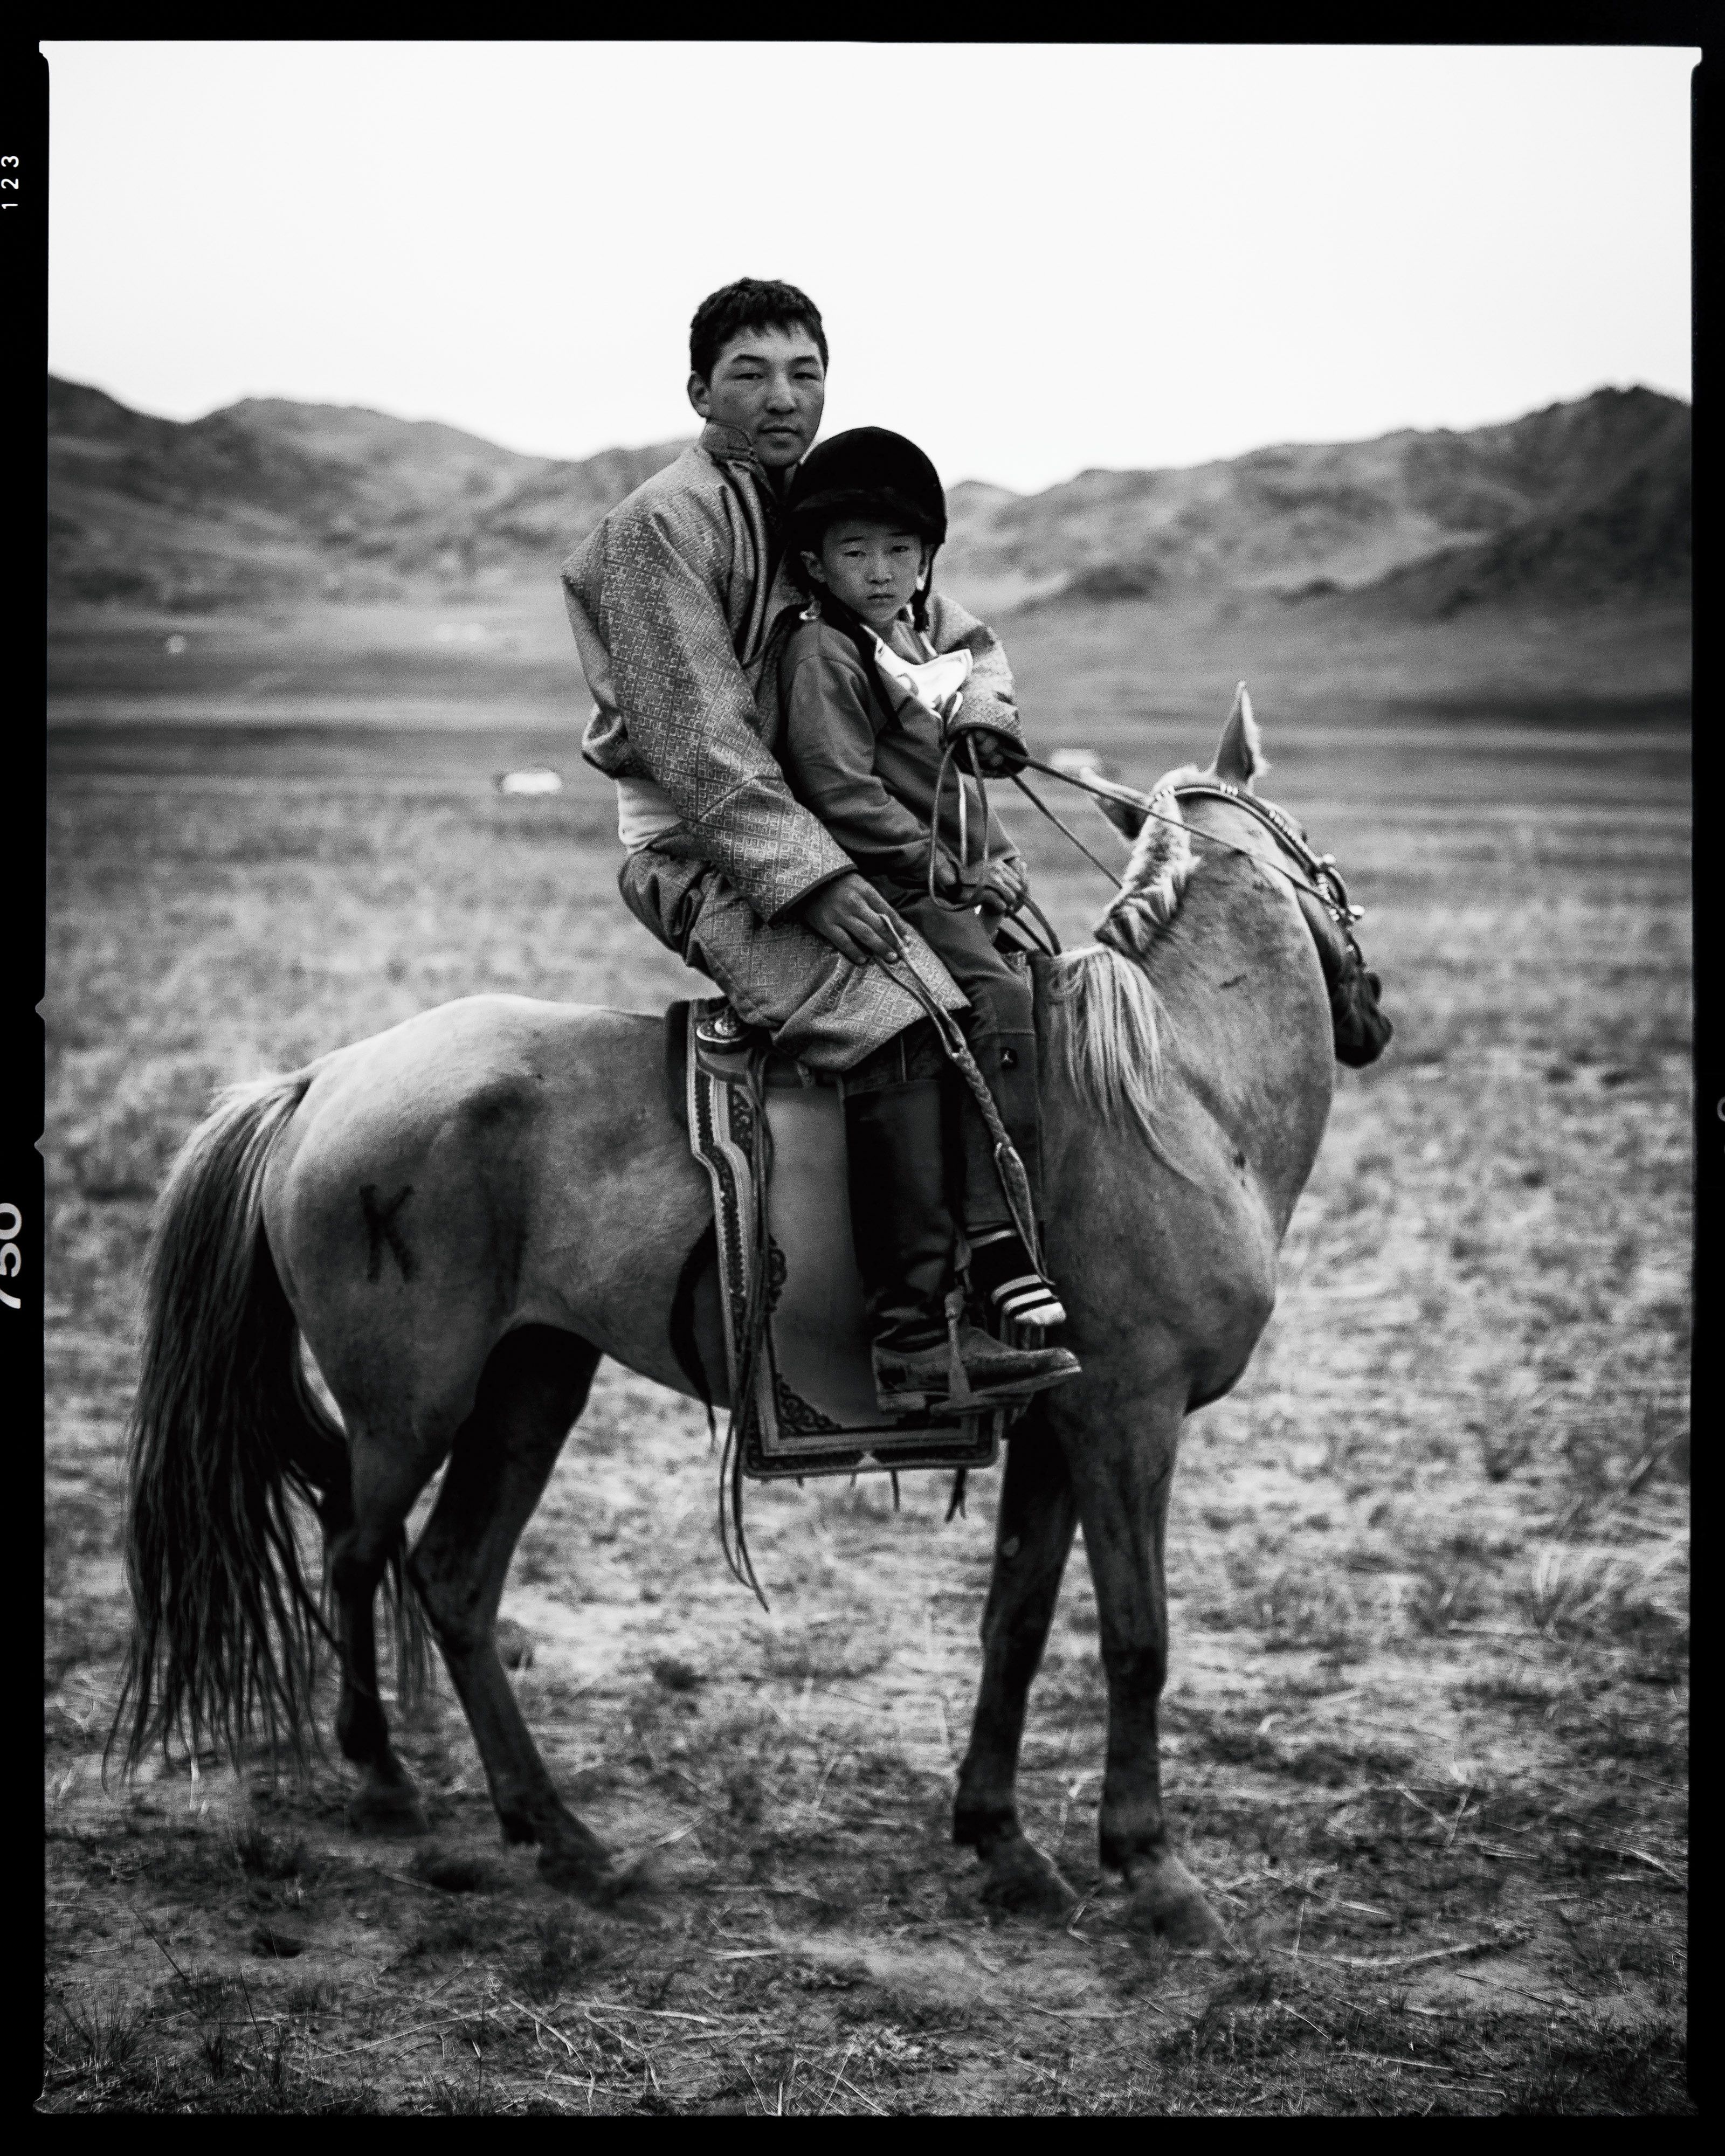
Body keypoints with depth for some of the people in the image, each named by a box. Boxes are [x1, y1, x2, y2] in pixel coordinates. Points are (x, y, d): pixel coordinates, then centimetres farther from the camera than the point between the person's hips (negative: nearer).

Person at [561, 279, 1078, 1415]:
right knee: (894, 1021, -27)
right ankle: (917, 1341, -28)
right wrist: (814, 876, -24)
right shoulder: (661, 525, -10)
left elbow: (957, 629, 22)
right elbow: (698, 745, -17)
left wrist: (985, 701, -3)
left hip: (819, 834, 9)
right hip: (702, 852, -9)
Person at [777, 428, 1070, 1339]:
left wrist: (997, 856, 11)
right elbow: (842, 792, -17)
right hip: (884, 890, -10)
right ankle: (996, 1239, -31)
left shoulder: (924, 642, 19)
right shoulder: (825, 654, -9)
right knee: (997, 997, -26)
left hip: (949, 884, 10)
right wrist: (949, 871, -16)